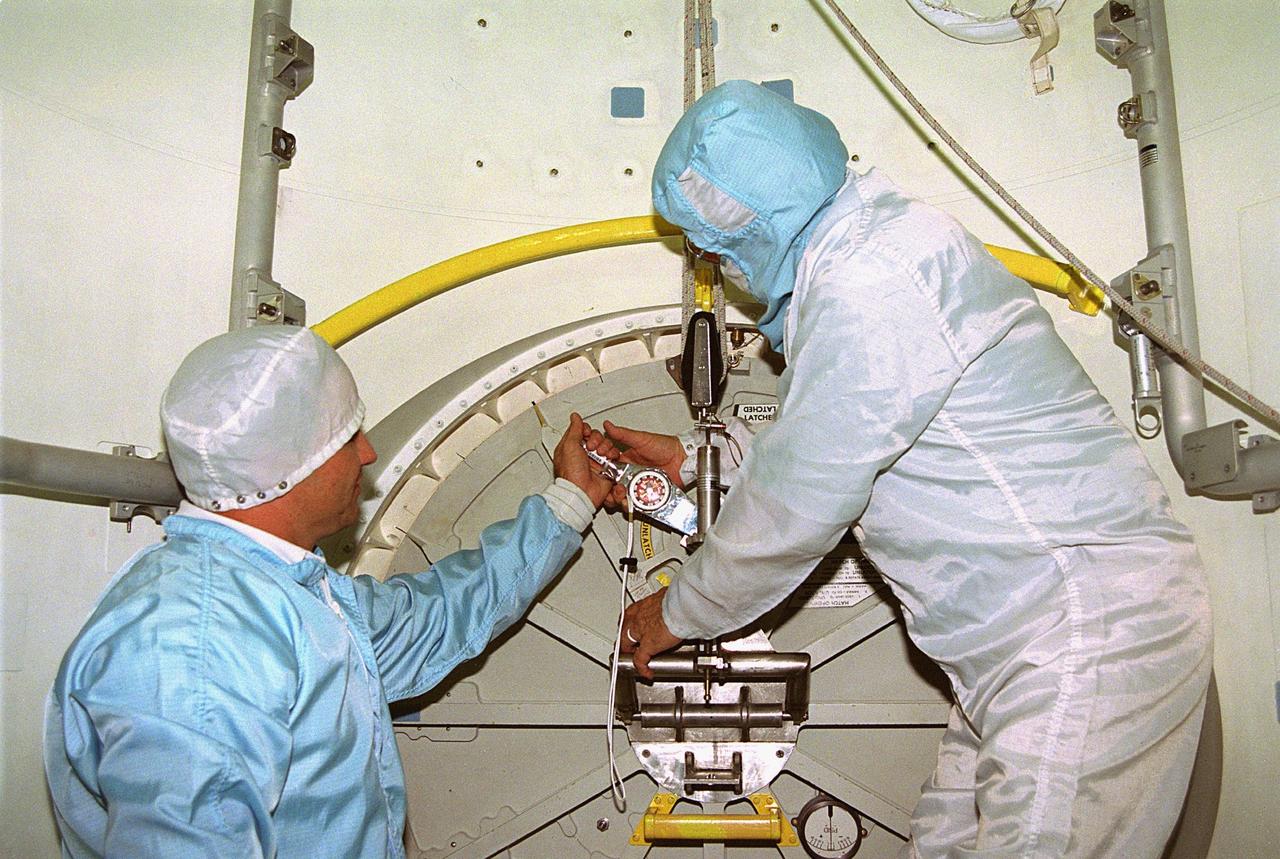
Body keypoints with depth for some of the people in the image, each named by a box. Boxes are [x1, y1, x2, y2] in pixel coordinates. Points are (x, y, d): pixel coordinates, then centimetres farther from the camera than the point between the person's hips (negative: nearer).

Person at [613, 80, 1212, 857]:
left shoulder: (870, 283, -20)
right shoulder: (862, 252, 14)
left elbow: (797, 505, -15)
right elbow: (816, 451, 24)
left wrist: (680, 613, 1)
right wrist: (694, 461, 28)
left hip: (1089, 628, -10)